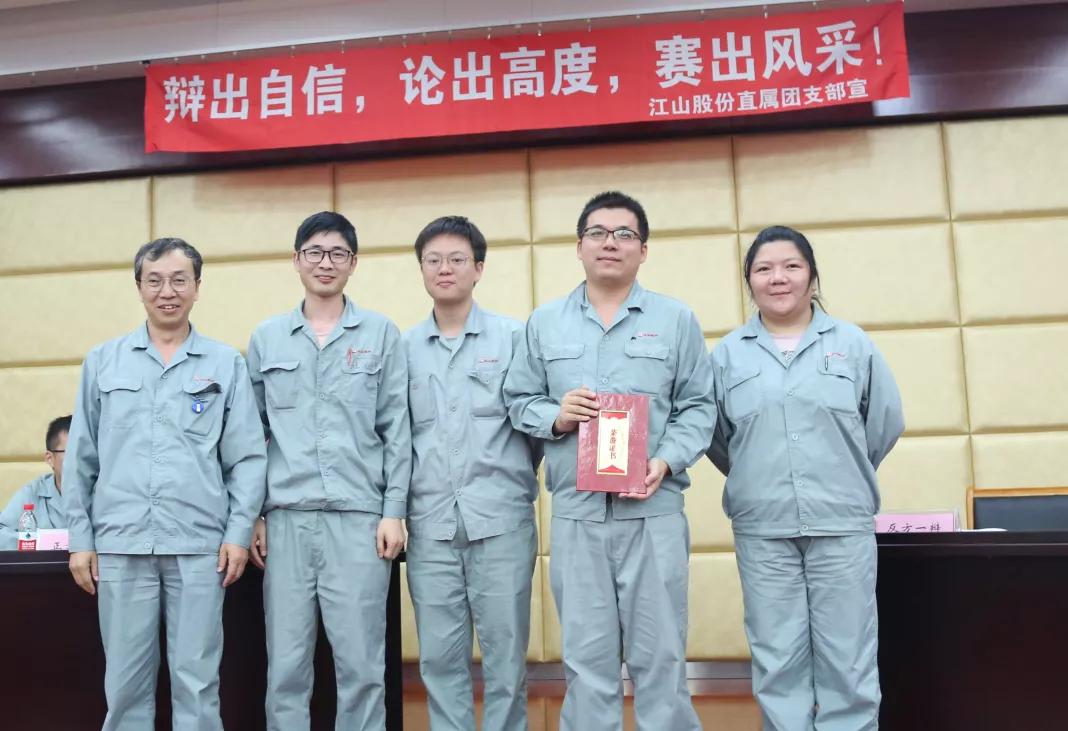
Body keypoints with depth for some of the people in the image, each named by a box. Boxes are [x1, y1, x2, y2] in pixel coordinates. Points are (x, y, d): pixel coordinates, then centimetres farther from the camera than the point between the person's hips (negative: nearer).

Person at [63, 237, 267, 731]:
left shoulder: (226, 364, 4)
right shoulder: (103, 362, 8)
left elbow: (248, 457, 3)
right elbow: (81, 458, 9)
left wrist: (239, 532, -4)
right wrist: (80, 538, 5)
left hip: (199, 544, -1)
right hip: (120, 543, 1)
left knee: (197, 680, 5)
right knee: (125, 680, 9)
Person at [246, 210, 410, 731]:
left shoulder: (381, 334, 5)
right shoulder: (266, 338, 10)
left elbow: (397, 430, 2)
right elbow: (252, 433, 11)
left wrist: (394, 511, -4)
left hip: (359, 517, -2)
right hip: (286, 518, 2)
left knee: (361, 664, 3)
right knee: (286, 665, 7)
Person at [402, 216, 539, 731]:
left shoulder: (514, 337, 2)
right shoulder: (403, 348, 9)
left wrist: (515, 480, 3)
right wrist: (401, 501, 6)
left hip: (501, 519, -2)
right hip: (430, 524, 2)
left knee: (504, 654, 5)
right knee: (440, 658, 9)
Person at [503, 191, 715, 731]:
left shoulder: (676, 320, 7)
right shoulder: (543, 323, 11)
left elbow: (699, 406, 3)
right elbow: (518, 400, 11)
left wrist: (666, 462, -11)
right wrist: (554, 417, -9)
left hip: (654, 509, -1)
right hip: (574, 511, 1)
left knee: (659, 654, 5)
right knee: (586, 656, 9)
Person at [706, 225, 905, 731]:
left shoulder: (852, 343, 4)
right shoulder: (727, 354, 5)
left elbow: (886, 422, 9)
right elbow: (714, 434, 10)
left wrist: (842, 478, 13)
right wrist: (757, 481, 10)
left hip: (843, 522, 0)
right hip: (761, 527, 1)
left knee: (847, 656, 4)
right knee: (777, 659, 7)